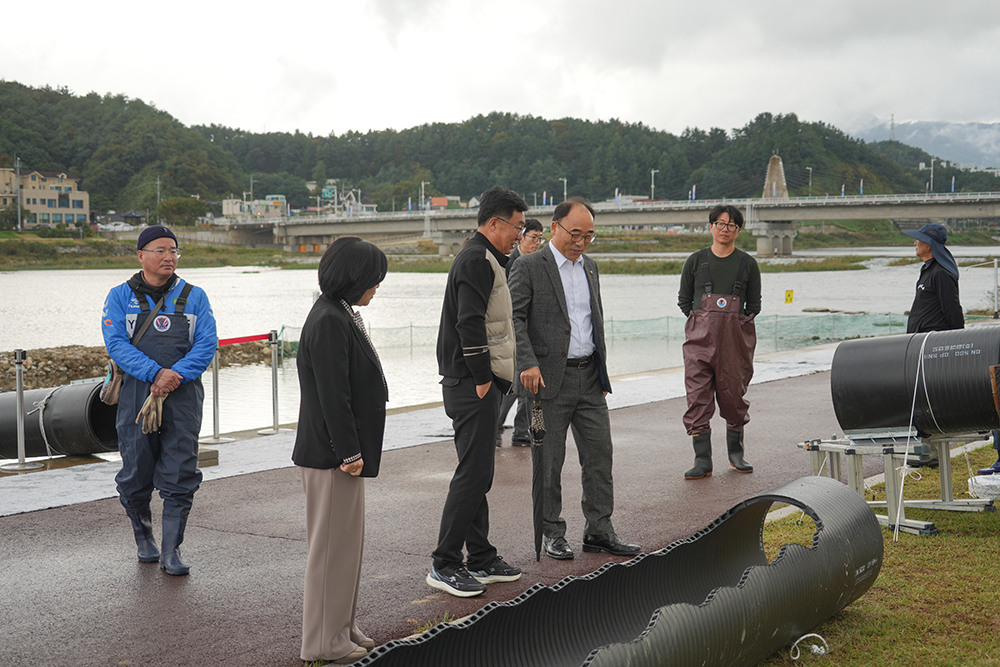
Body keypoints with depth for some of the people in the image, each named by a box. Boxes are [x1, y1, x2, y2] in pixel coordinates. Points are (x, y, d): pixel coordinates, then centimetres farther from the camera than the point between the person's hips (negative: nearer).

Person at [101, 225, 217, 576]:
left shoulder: (194, 297, 8)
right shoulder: (121, 296, 5)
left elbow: (207, 345, 0)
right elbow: (116, 344, -6)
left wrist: (175, 375, -16)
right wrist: (156, 373, -18)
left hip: (183, 397, 1)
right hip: (136, 395, 0)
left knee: (180, 475, -3)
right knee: (136, 472, 6)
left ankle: (171, 550, 4)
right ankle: (143, 536, 30)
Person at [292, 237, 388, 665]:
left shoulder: (340, 316, 13)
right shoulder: (329, 322, -19)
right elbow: (332, 395, -23)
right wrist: (349, 452, -21)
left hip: (341, 450, 10)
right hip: (331, 453, -10)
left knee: (345, 541, 17)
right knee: (333, 544, -1)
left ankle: (342, 628, 28)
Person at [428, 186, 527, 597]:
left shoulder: (482, 259, 20)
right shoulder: (477, 261, -14)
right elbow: (470, 323, -23)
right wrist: (482, 378, -18)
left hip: (478, 384, 11)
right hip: (474, 385, -11)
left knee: (478, 475, 14)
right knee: (472, 475, -9)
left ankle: (482, 561, 21)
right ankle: (445, 565, -4)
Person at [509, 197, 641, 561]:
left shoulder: (590, 266, 15)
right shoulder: (529, 267, -6)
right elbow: (514, 318, -13)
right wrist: (527, 363, -24)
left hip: (590, 376, 6)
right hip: (550, 378, -6)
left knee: (600, 454, 6)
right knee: (549, 461, 1)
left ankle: (599, 530, 16)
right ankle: (553, 534, 12)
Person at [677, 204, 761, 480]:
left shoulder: (748, 264, 7)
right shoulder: (696, 261, 7)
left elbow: (754, 304, 14)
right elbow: (684, 299, 13)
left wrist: (740, 323, 2)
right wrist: (702, 323, 5)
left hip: (736, 335, 0)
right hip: (700, 335, 0)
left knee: (734, 393, 5)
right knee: (698, 395, -7)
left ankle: (736, 452, 24)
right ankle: (703, 460, -4)